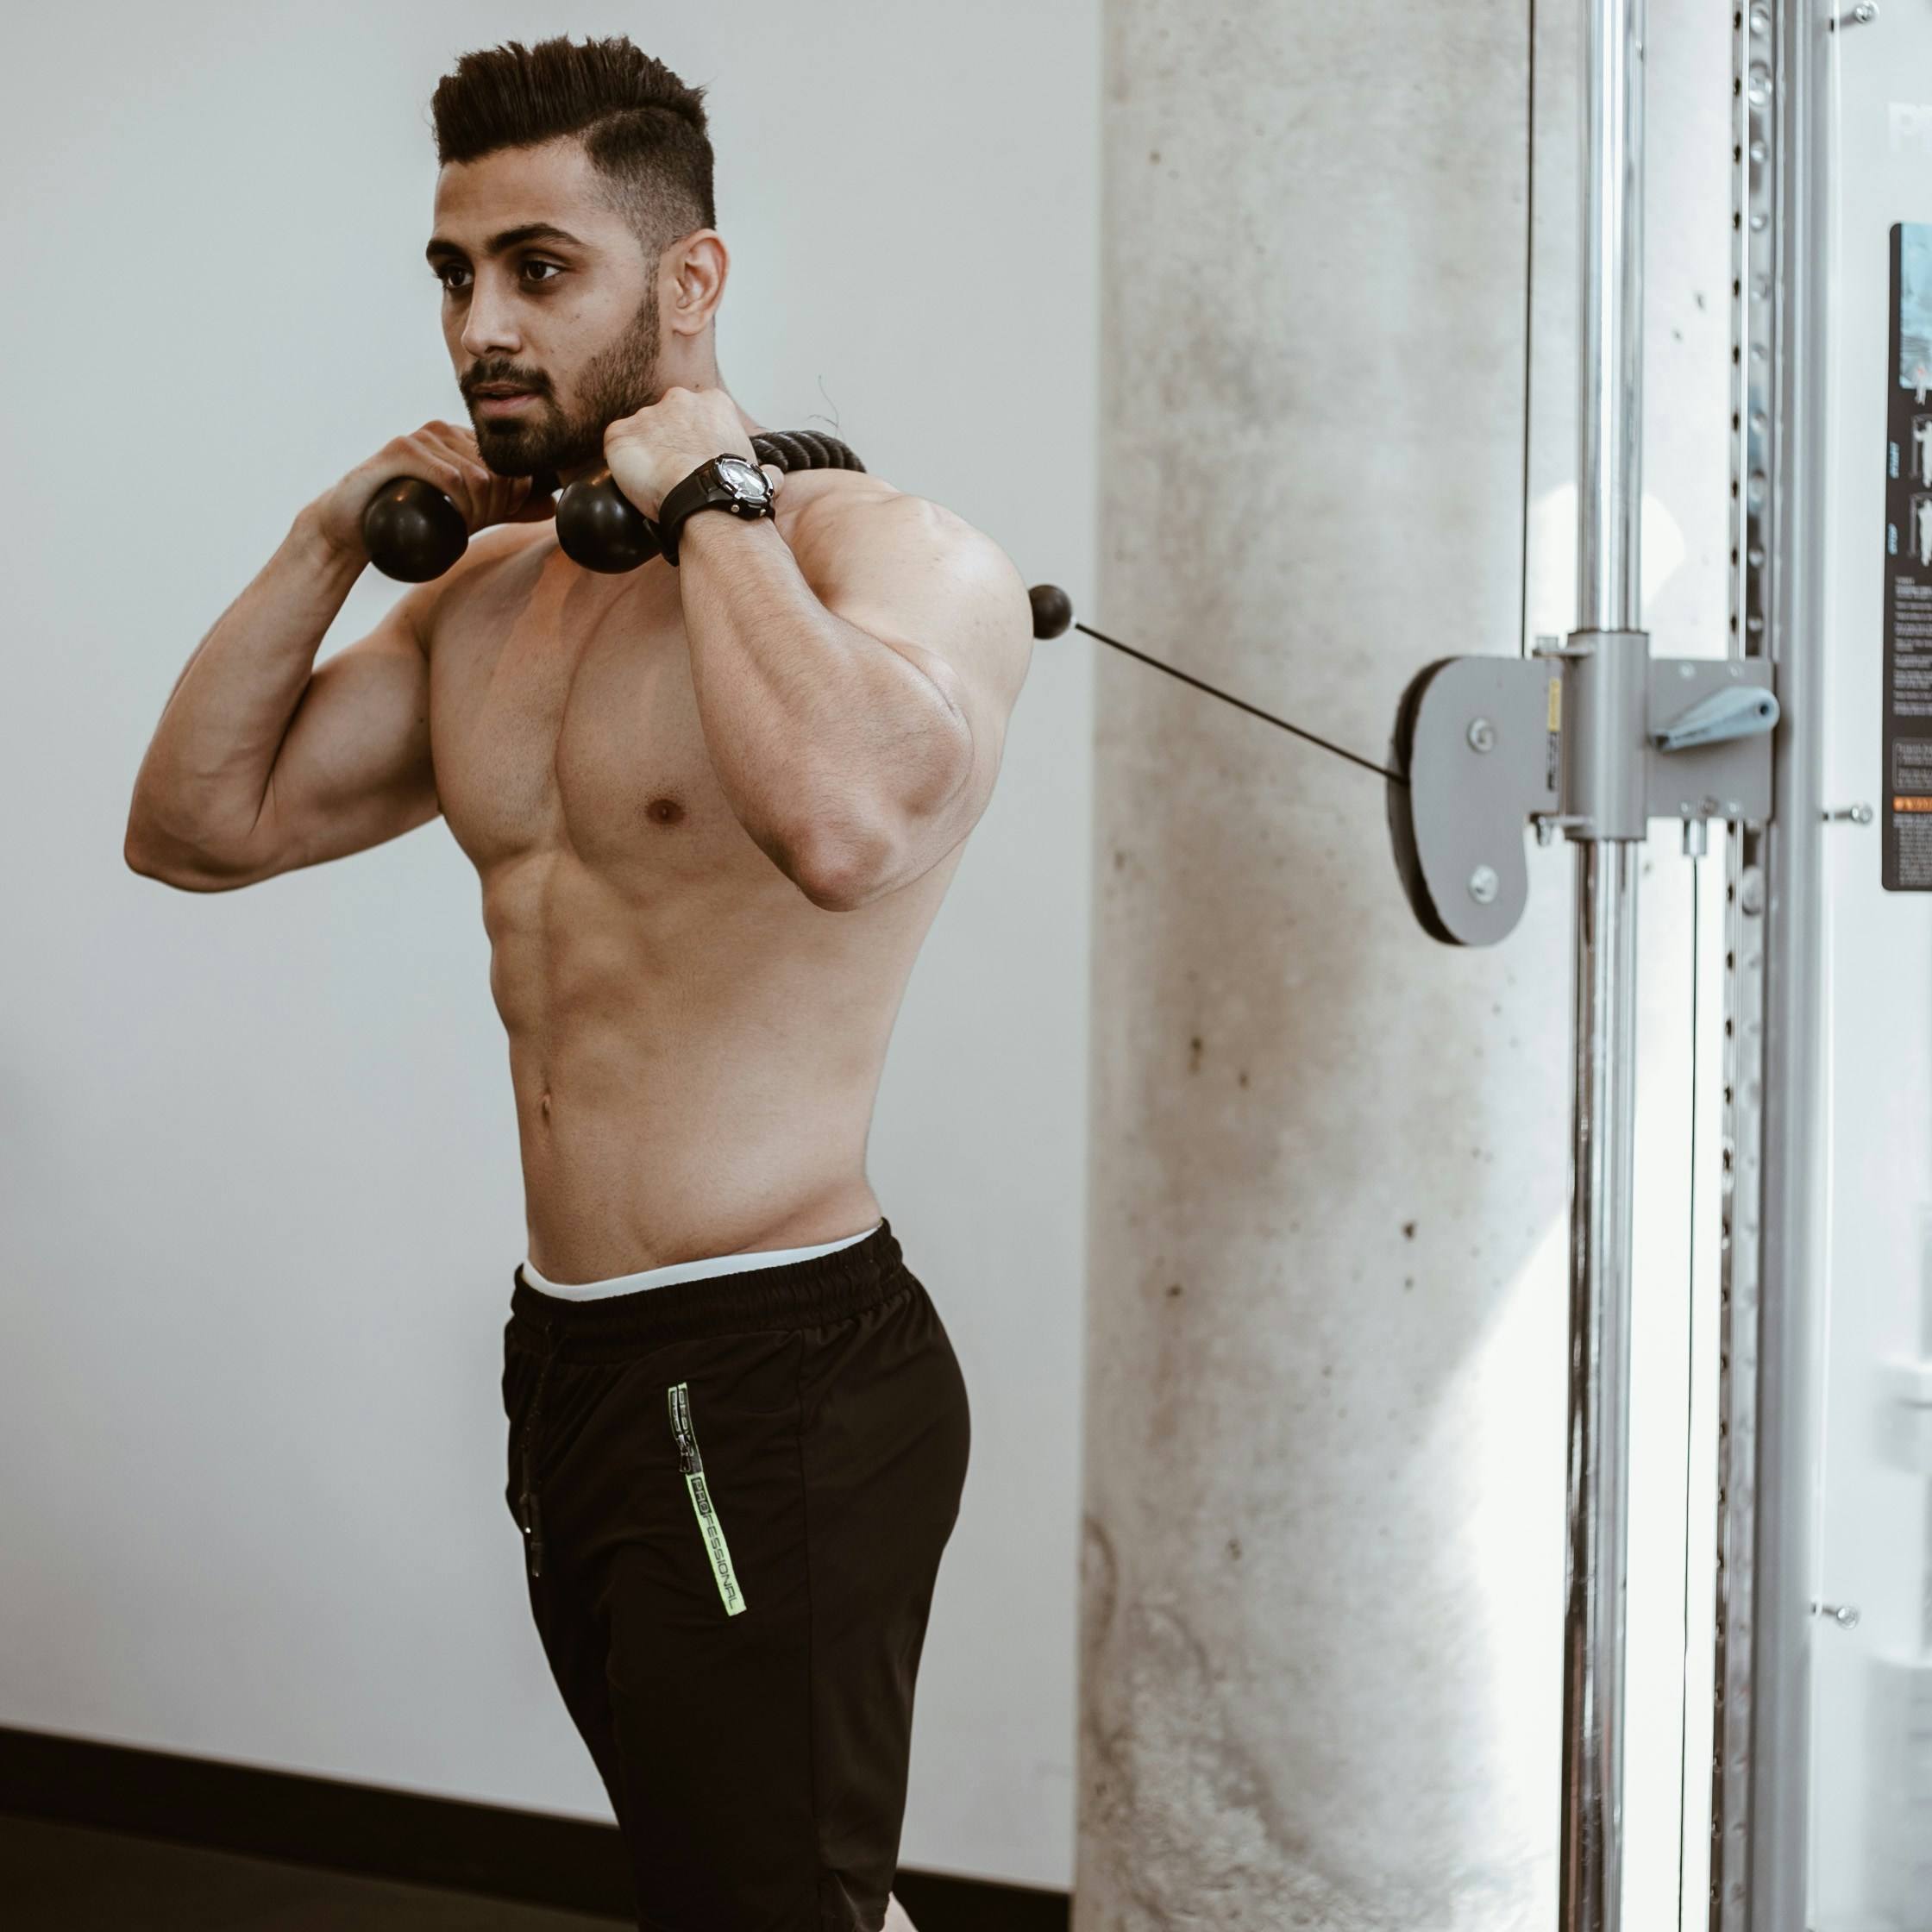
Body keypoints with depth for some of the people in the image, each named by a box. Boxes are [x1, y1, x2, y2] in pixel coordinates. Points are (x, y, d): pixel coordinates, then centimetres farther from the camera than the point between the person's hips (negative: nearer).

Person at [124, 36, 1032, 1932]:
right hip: (569, 1356, 8)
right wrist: (334, 539, 4)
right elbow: (198, 826, 14)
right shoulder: (489, 598, 12)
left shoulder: (898, 552, -13)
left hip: (778, 1373, -8)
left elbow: (844, 821, -36)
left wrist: (712, 498, -23)